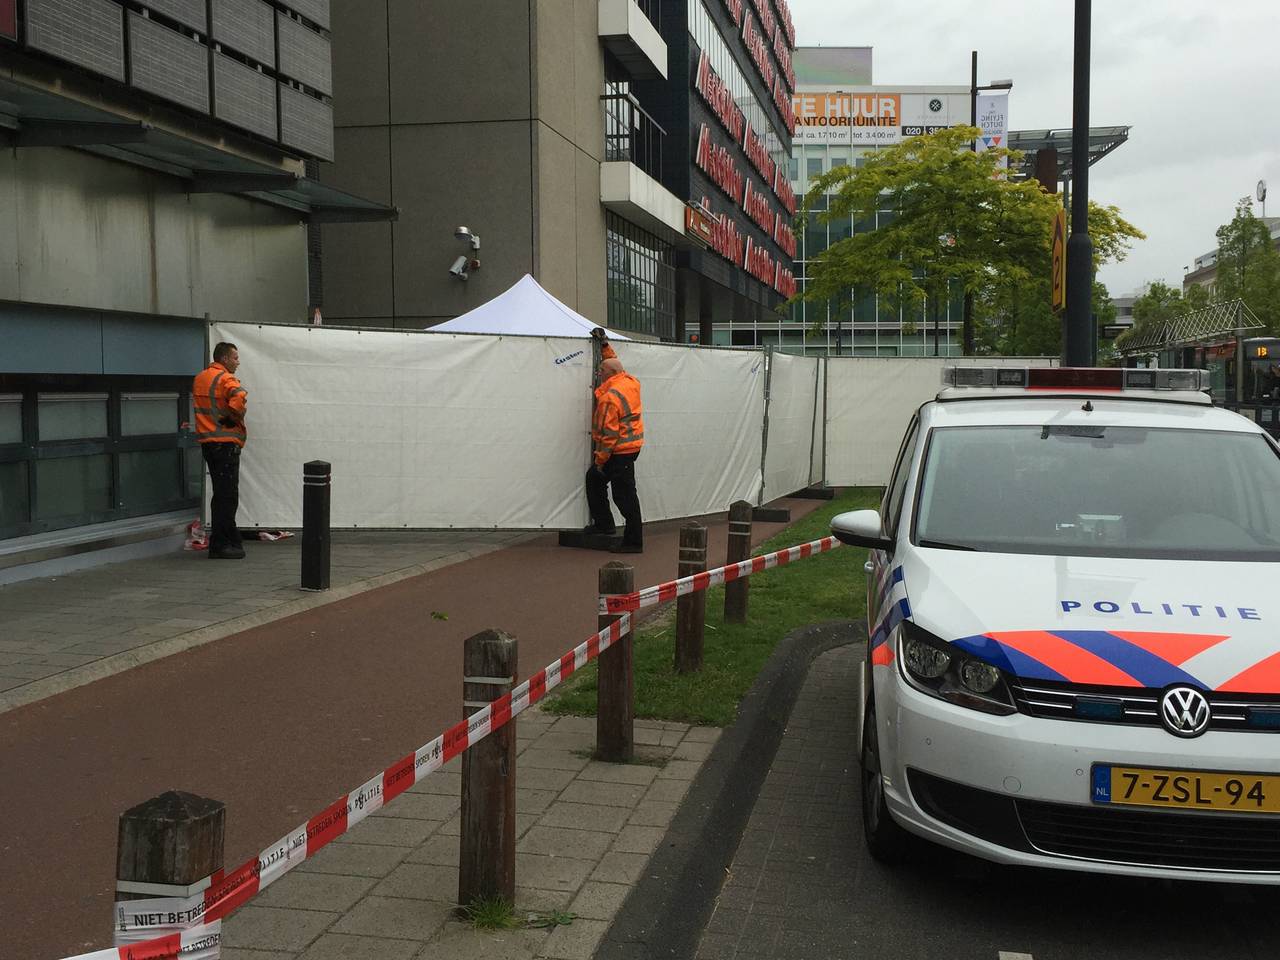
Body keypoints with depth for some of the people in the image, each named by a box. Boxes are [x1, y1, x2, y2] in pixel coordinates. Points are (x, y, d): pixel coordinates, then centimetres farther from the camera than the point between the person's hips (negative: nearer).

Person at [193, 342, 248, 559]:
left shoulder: (200, 378, 15)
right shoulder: (225, 379, -13)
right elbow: (239, 399, -30)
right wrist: (235, 418, -11)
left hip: (207, 441, 9)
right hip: (226, 442, -9)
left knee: (222, 493, 15)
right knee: (227, 495, -5)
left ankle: (232, 539, 22)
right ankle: (219, 545, -5)